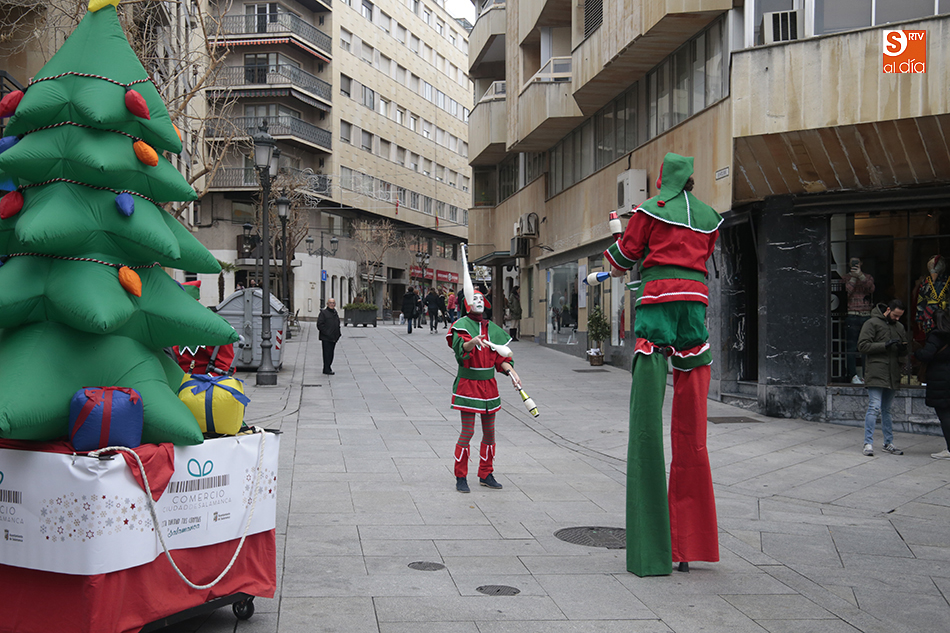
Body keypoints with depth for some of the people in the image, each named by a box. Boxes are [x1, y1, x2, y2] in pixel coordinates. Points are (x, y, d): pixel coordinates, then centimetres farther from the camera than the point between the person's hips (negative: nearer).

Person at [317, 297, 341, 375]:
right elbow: (319, 324, -12)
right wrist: (327, 333, -17)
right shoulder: (323, 312, -6)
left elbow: (338, 324, 24)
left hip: (333, 338, 7)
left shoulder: (335, 313, 16)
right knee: (327, 353, -6)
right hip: (326, 338, -7)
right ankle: (327, 370, -4)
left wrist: (337, 334, 11)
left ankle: (327, 368, 20)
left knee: (331, 354, 11)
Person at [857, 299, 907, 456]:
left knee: (886, 410, 13)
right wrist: (885, 345, -17)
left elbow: (904, 349, 25)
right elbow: (862, 346, -10)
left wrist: (903, 348, 0)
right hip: (876, 374, -6)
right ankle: (868, 443, -8)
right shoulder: (872, 323, -3)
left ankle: (888, 443, 18)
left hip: (893, 376, 6)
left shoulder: (899, 327, 17)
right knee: (874, 408, -11)